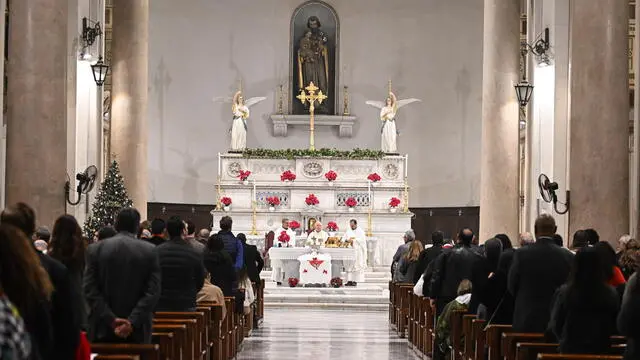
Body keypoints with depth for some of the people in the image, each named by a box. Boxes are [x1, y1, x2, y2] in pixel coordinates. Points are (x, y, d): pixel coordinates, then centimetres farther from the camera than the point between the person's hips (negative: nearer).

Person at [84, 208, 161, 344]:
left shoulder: (95, 249, 0)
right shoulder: (150, 251, -2)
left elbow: (90, 290, -6)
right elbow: (153, 293, -9)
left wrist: (111, 319, -9)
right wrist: (133, 322, -12)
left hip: (103, 331, 1)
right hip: (137, 332, -1)